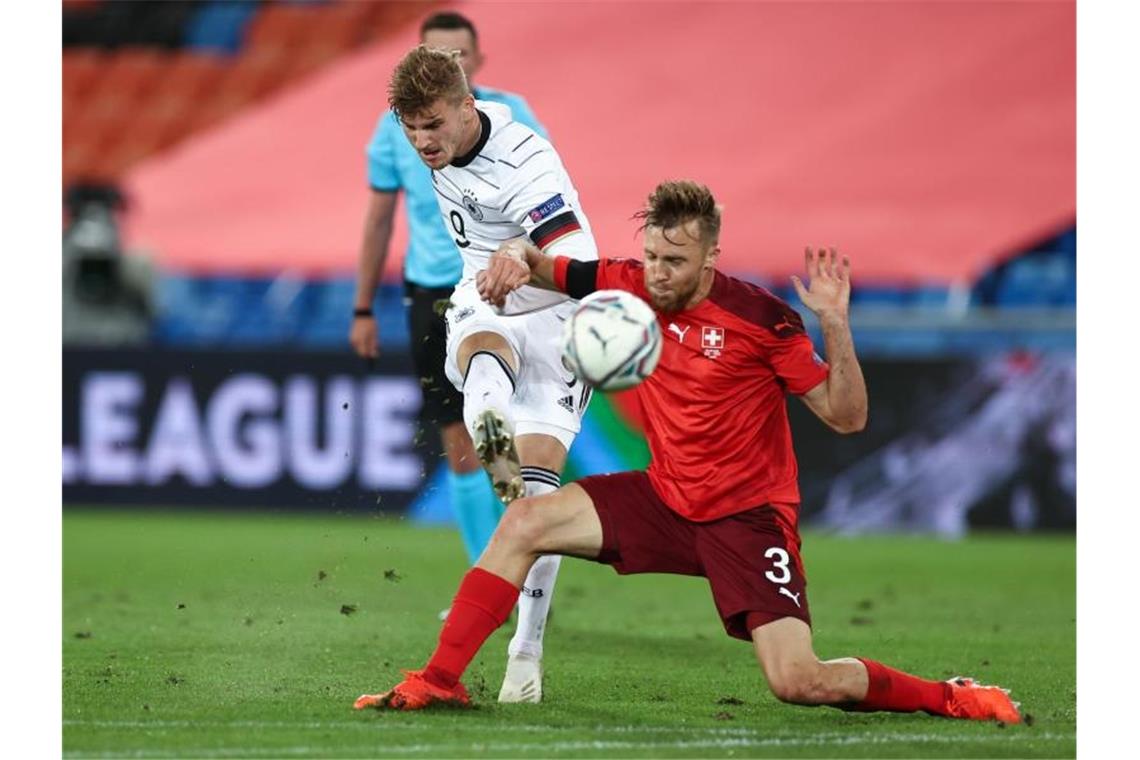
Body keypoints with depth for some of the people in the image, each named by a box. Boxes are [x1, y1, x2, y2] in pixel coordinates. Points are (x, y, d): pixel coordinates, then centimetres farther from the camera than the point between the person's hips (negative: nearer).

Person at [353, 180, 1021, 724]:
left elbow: (846, 417, -15)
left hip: (749, 516, -5)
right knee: (524, 522, -9)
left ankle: (948, 698, 3)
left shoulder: (762, 318, -17)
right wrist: (516, 258, -16)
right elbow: (540, 264, 9)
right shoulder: (632, 286, -5)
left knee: (800, 685, -19)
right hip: (666, 499, 5)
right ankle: (438, 682, -2)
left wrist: (835, 325, -28)